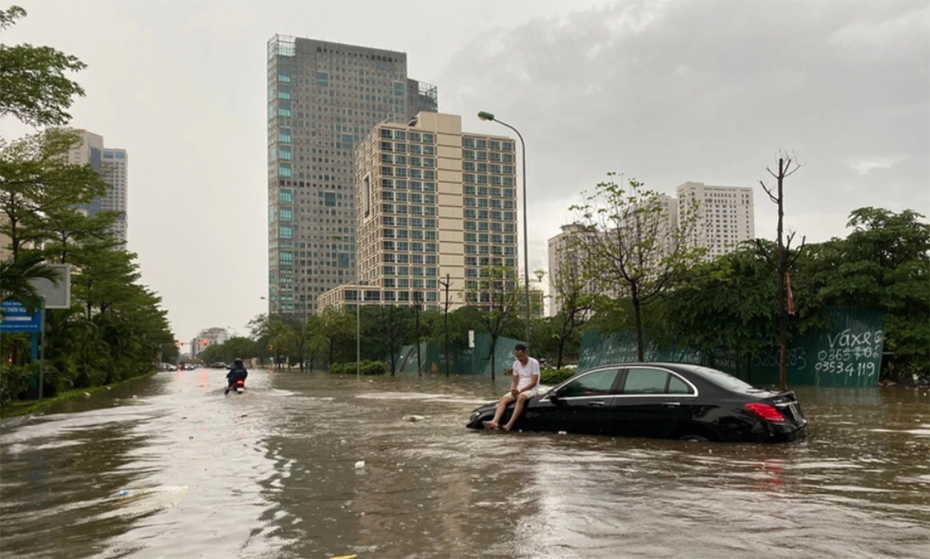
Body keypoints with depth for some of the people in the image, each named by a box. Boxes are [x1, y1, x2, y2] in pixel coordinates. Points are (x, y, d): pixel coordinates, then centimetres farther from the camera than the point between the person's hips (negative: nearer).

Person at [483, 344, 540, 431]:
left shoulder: (534, 363, -8)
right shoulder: (516, 364, 9)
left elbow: (534, 382, -12)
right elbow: (515, 381, 13)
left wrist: (520, 390, -19)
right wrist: (513, 389, -10)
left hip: (531, 389, -6)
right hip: (518, 390, 6)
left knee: (521, 398, -39)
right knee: (503, 400, -20)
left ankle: (510, 424, -47)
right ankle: (495, 421, -41)